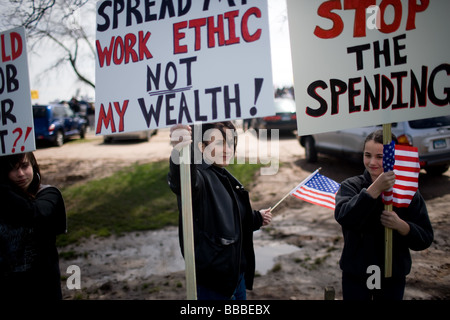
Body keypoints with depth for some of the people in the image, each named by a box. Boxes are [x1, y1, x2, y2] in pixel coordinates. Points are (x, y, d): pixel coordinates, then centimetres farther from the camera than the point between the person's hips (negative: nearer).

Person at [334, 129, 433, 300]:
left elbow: (426, 239, -7)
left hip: (393, 278, 1)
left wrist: (400, 225, -26)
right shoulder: (351, 186, -9)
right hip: (355, 275, -1)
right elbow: (343, 217, -29)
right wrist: (375, 189, -36)